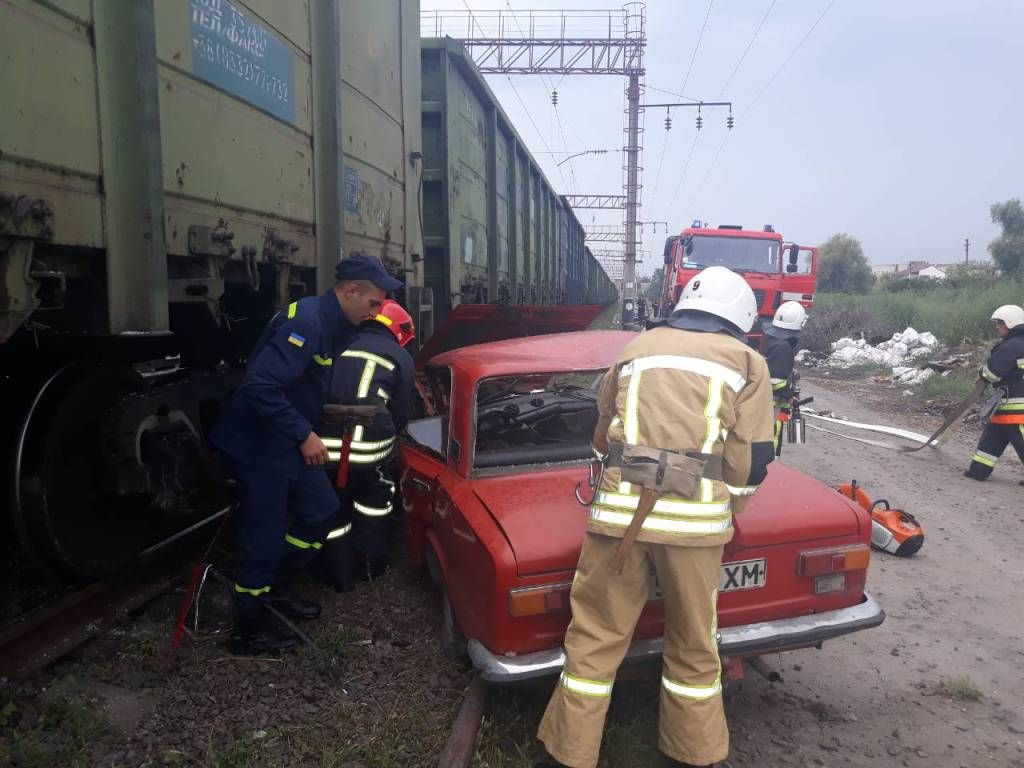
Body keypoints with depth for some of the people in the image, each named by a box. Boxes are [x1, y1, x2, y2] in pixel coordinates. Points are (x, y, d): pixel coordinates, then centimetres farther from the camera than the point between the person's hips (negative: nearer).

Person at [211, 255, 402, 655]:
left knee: (321, 509, 15)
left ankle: (274, 587, 33)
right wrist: (304, 434, -27)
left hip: (287, 442, 10)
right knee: (264, 535, 1)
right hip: (259, 445, -9)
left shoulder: (333, 324, 5)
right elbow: (260, 385, -32)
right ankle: (247, 630, 19)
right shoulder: (306, 321, -25)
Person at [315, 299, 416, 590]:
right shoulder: (400, 357, 10)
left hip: (324, 443, 3)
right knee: (376, 500, 24)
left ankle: (339, 574, 33)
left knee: (333, 509, 20)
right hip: (367, 446, -2)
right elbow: (401, 414, 14)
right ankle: (371, 565, 34)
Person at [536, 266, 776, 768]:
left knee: (596, 636, 12)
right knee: (694, 644, 17)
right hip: (696, 518, -1)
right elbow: (751, 461, 6)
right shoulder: (747, 362, 11)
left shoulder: (636, 348, 18)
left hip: (619, 510, 1)